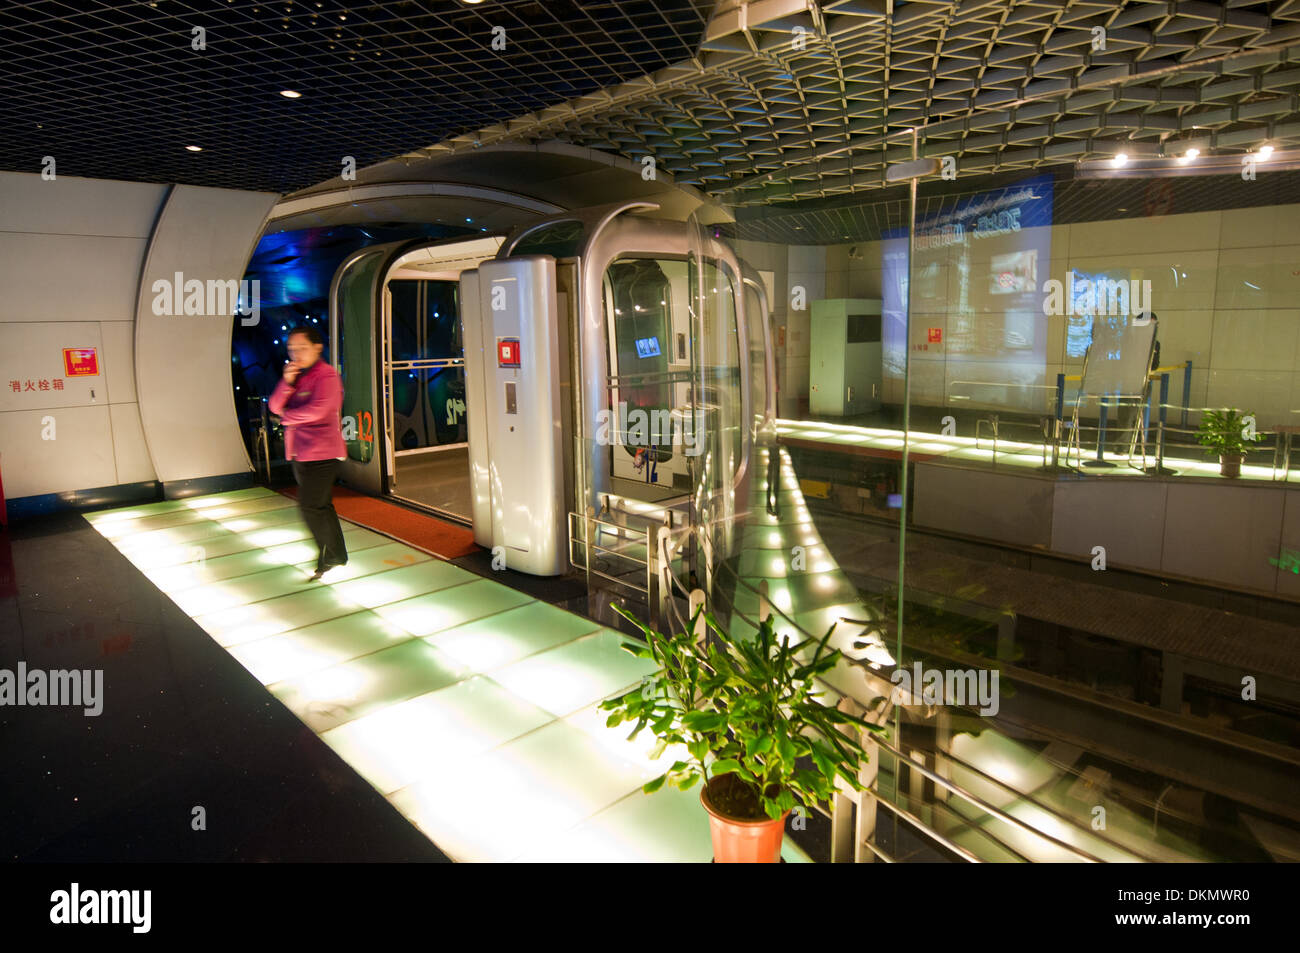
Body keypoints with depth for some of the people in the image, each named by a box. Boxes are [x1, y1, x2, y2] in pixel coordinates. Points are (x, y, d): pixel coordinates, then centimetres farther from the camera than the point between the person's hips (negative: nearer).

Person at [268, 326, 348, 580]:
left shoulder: (326, 375, -12)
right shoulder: (296, 375, 14)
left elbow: (316, 410, -24)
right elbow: (275, 406, 6)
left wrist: (287, 416, -7)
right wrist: (286, 382, -11)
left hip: (321, 453, -9)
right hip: (300, 452, 9)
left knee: (311, 507, -8)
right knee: (320, 507, 15)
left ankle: (330, 557, 7)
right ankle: (336, 557, 26)